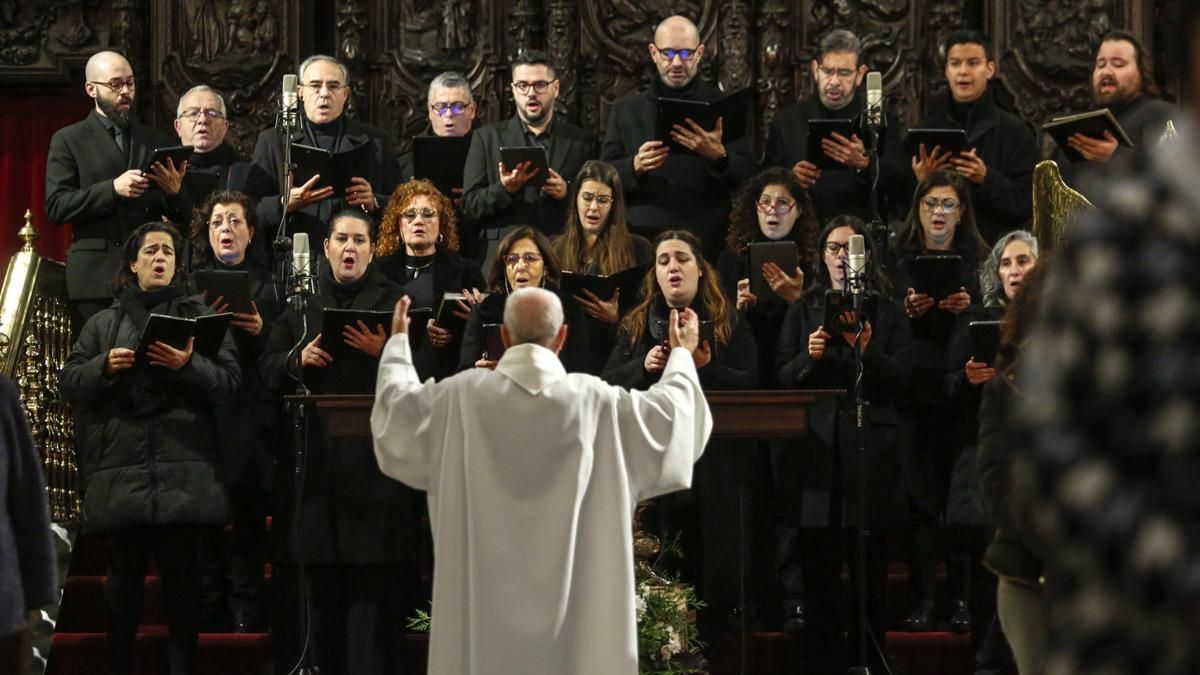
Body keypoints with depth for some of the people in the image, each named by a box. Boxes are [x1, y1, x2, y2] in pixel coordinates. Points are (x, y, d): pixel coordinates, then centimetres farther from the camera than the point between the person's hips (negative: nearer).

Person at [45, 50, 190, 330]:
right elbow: (55, 207, -5)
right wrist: (112, 189, -16)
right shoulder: (68, 141, 7)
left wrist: (175, 191, -8)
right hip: (95, 276, -2)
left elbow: (180, 217, 14)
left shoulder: (157, 142, 16)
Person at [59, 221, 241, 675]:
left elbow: (230, 381, 1)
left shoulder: (200, 316, 11)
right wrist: (105, 366, -9)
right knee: (125, 569, 3)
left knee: (181, 569, -1)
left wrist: (189, 365, -16)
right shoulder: (104, 323, 15)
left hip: (182, 468, -1)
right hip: (119, 468, 1)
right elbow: (69, 384, 9)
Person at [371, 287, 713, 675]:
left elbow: (396, 403, 15)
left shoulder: (462, 398, -5)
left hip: (483, 603, 0)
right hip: (577, 601, 0)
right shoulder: (597, 403, -5)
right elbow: (673, 410, 11)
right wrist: (682, 353, 29)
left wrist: (398, 340, 32)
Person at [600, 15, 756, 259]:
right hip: (641, 242, 1)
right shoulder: (626, 109, 11)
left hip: (706, 244, -1)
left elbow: (748, 175, 0)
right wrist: (635, 166, -14)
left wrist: (718, 156, -21)